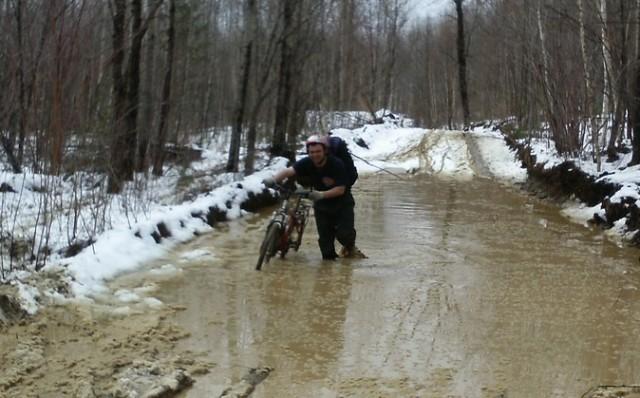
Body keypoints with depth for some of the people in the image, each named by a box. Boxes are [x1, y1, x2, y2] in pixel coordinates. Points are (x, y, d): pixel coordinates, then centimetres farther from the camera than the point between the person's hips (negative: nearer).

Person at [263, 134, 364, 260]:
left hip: (342, 204, -3)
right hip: (322, 206, 3)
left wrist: (321, 195, -41)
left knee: (344, 233, -13)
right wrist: (274, 179, -50)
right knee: (325, 238, 1)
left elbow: (341, 189, -28)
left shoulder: (337, 164, -26)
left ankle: (350, 247, 20)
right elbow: (289, 171, -32)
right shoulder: (307, 163, -17)